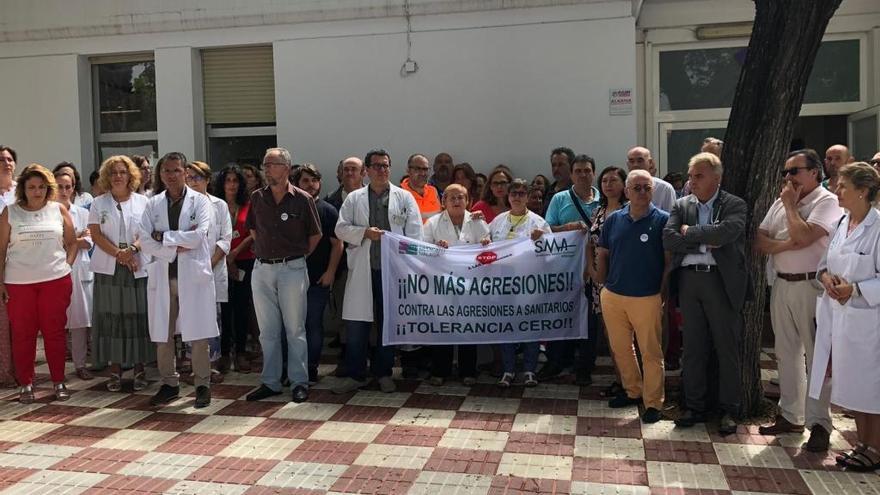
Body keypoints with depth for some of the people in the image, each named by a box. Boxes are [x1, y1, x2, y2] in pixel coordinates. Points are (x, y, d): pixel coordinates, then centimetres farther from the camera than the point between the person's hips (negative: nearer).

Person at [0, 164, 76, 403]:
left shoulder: (59, 210, 5)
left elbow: (72, 242, 11)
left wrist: (66, 266, 0)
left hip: (55, 280, 0)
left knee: (54, 331, 5)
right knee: (22, 333, 5)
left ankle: (59, 381, 15)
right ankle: (26, 383, 16)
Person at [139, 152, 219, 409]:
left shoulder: (200, 201, 1)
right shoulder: (153, 204, 9)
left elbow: (199, 236, -12)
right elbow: (145, 241, -1)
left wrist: (163, 237, -7)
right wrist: (176, 248, -12)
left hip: (193, 274, -3)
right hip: (162, 275, 3)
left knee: (198, 334, -1)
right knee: (162, 334, 8)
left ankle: (202, 385, 11)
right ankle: (169, 383, 23)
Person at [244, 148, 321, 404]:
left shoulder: (302, 199, -6)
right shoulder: (257, 198, 5)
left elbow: (315, 235, 4)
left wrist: (298, 256, 8)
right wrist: (265, 251, 14)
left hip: (292, 269, -4)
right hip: (262, 269, 4)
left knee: (295, 329, 3)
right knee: (267, 330, 11)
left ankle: (299, 383, 12)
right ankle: (270, 382, 21)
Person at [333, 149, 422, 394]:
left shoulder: (404, 197, 6)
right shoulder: (354, 199, 9)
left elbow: (414, 233, 1)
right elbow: (341, 228, 5)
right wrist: (364, 232, -12)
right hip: (362, 270, 1)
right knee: (356, 324, 1)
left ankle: (383, 373, 22)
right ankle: (355, 374, 14)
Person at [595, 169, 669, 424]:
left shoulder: (663, 220, -6)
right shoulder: (614, 219, 4)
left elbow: (669, 260, -4)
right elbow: (602, 254, 11)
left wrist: (661, 293, -6)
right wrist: (604, 284, 5)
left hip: (647, 298, -4)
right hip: (613, 296, 4)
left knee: (651, 352, 3)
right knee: (620, 348, 15)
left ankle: (653, 403, 15)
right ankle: (632, 391, 33)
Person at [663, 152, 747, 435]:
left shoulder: (735, 206, -1)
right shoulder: (682, 205, 10)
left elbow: (725, 232, -21)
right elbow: (668, 239, -3)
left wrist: (690, 232, -8)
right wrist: (705, 242, -11)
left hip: (722, 280, -3)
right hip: (689, 279, 4)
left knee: (727, 347, 4)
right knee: (693, 347, 10)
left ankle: (729, 410, 16)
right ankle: (694, 406, 21)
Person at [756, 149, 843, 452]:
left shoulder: (826, 201, -8)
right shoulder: (780, 203, 13)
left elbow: (804, 237, -22)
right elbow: (759, 241, 7)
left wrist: (791, 205, -9)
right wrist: (785, 245, -11)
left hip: (811, 286, -7)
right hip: (782, 285, 7)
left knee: (817, 355, -1)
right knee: (786, 353, 13)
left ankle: (819, 423, 7)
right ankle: (790, 415, 23)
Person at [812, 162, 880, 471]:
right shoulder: (841, 224, 8)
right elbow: (825, 261, 15)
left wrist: (854, 289, -22)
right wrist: (825, 276, -4)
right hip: (836, 314, 7)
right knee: (851, 386, 16)